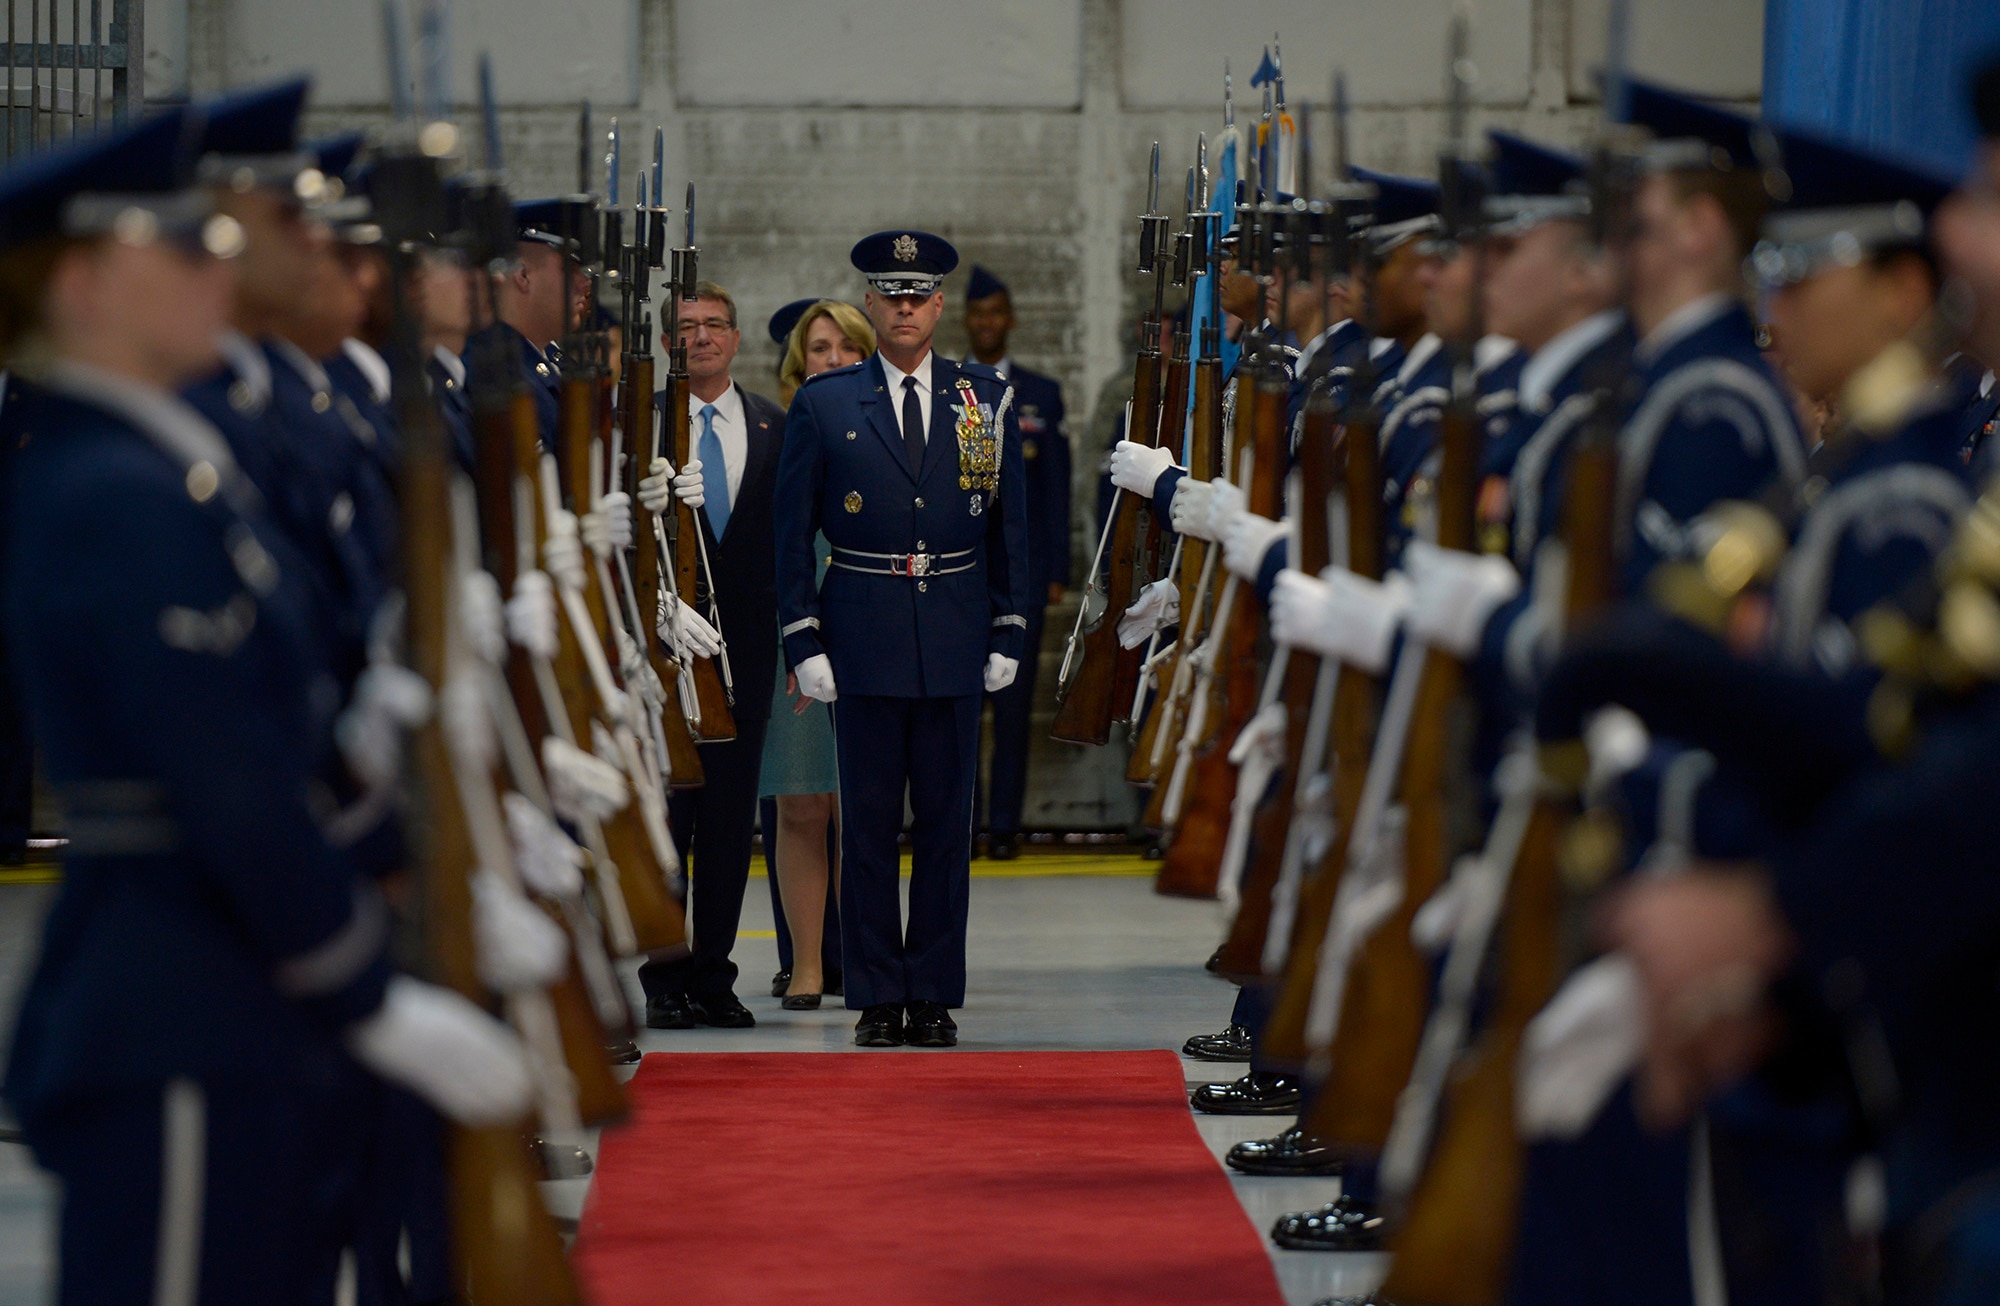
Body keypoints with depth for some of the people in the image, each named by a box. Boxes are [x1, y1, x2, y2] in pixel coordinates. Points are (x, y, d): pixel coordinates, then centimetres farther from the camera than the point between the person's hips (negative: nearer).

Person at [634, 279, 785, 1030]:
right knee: (664, 809, 0)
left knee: (732, 813, 5)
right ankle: (663, 978, 6)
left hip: (744, 640, 3)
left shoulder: (772, 427, 10)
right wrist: (645, 503, -30)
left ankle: (714, 975, 12)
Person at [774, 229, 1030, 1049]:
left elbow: (1010, 527, 11)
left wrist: (1008, 635, 5)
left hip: (956, 639, 1)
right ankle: (878, 997, 7)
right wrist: (804, 642, -2)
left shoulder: (988, 400, 7)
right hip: (862, 637, -1)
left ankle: (936, 993, 10)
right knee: (869, 822, 1)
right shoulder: (823, 406, 4)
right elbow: (792, 533, 4)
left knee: (946, 821, 3)